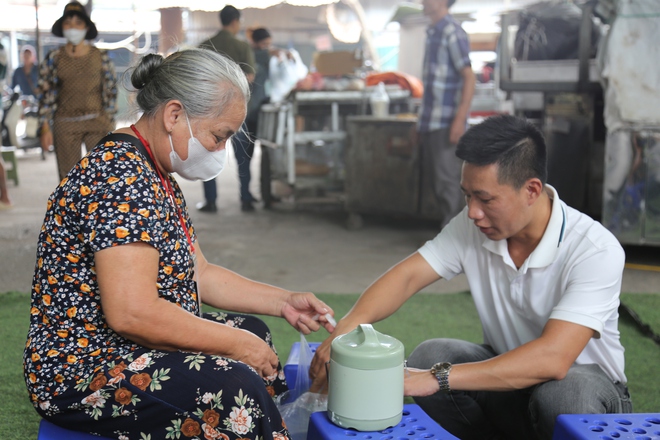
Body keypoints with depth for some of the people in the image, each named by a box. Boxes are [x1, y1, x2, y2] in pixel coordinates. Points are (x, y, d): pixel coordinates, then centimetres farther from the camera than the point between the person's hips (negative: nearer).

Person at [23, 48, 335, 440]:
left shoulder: (157, 177, 11)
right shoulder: (121, 175, -23)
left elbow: (199, 273, 14)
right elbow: (131, 312, -30)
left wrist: (283, 302, 6)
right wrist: (236, 344, -21)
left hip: (122, 348, 11)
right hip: (82, 376, -11)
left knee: (252, 329, 17)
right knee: (232, 386, -29)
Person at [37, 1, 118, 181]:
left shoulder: (101, 57, 5)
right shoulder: (54, 58, 5)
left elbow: (111, 92, 8)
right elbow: (45, 95, 5)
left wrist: (110, 126, 3)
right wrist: (46, 129, -1)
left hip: (97, 123, 0)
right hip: (65, 124, 1)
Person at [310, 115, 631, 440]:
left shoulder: (596, 250, -26)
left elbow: (553, 359, -37)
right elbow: (408, 276, -12)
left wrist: (439, 378, -41)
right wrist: (347, 326, -32)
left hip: (583, 380, -4)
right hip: (509, 373, 4)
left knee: (562, 393, -38)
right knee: (427, 356, -22)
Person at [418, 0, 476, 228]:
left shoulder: (452, 33, -11)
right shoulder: (432, 32, 15)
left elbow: (469, 77, -15)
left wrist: (460, 120, -21)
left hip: (446, 123, -9)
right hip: (430, 123, 9)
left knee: (448, 180, -5)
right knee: (433, 177, 13)